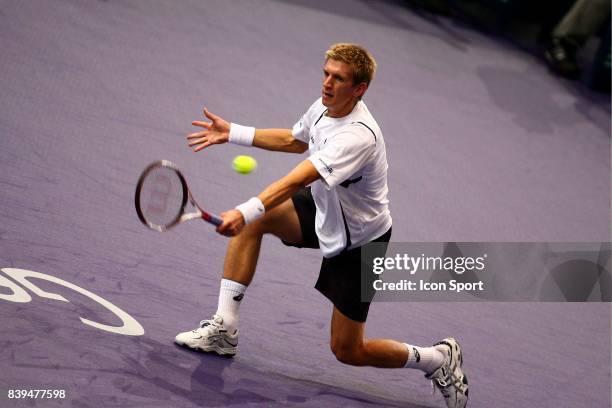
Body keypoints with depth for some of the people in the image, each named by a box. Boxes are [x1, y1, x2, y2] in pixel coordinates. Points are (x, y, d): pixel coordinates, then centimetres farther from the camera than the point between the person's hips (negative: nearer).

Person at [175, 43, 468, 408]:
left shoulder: (358, 135, -35)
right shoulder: (323, 107, -8)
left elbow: (298, 179, -48)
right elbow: (294, 140, 16)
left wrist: (246, 212, -59)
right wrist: (232, 133, 11)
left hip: (360, 240, -8)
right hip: (325, 211, 8)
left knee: (347, 351, -2)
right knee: (252, 220, -8)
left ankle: (440, 358, 21)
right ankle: (225, 329, -3)